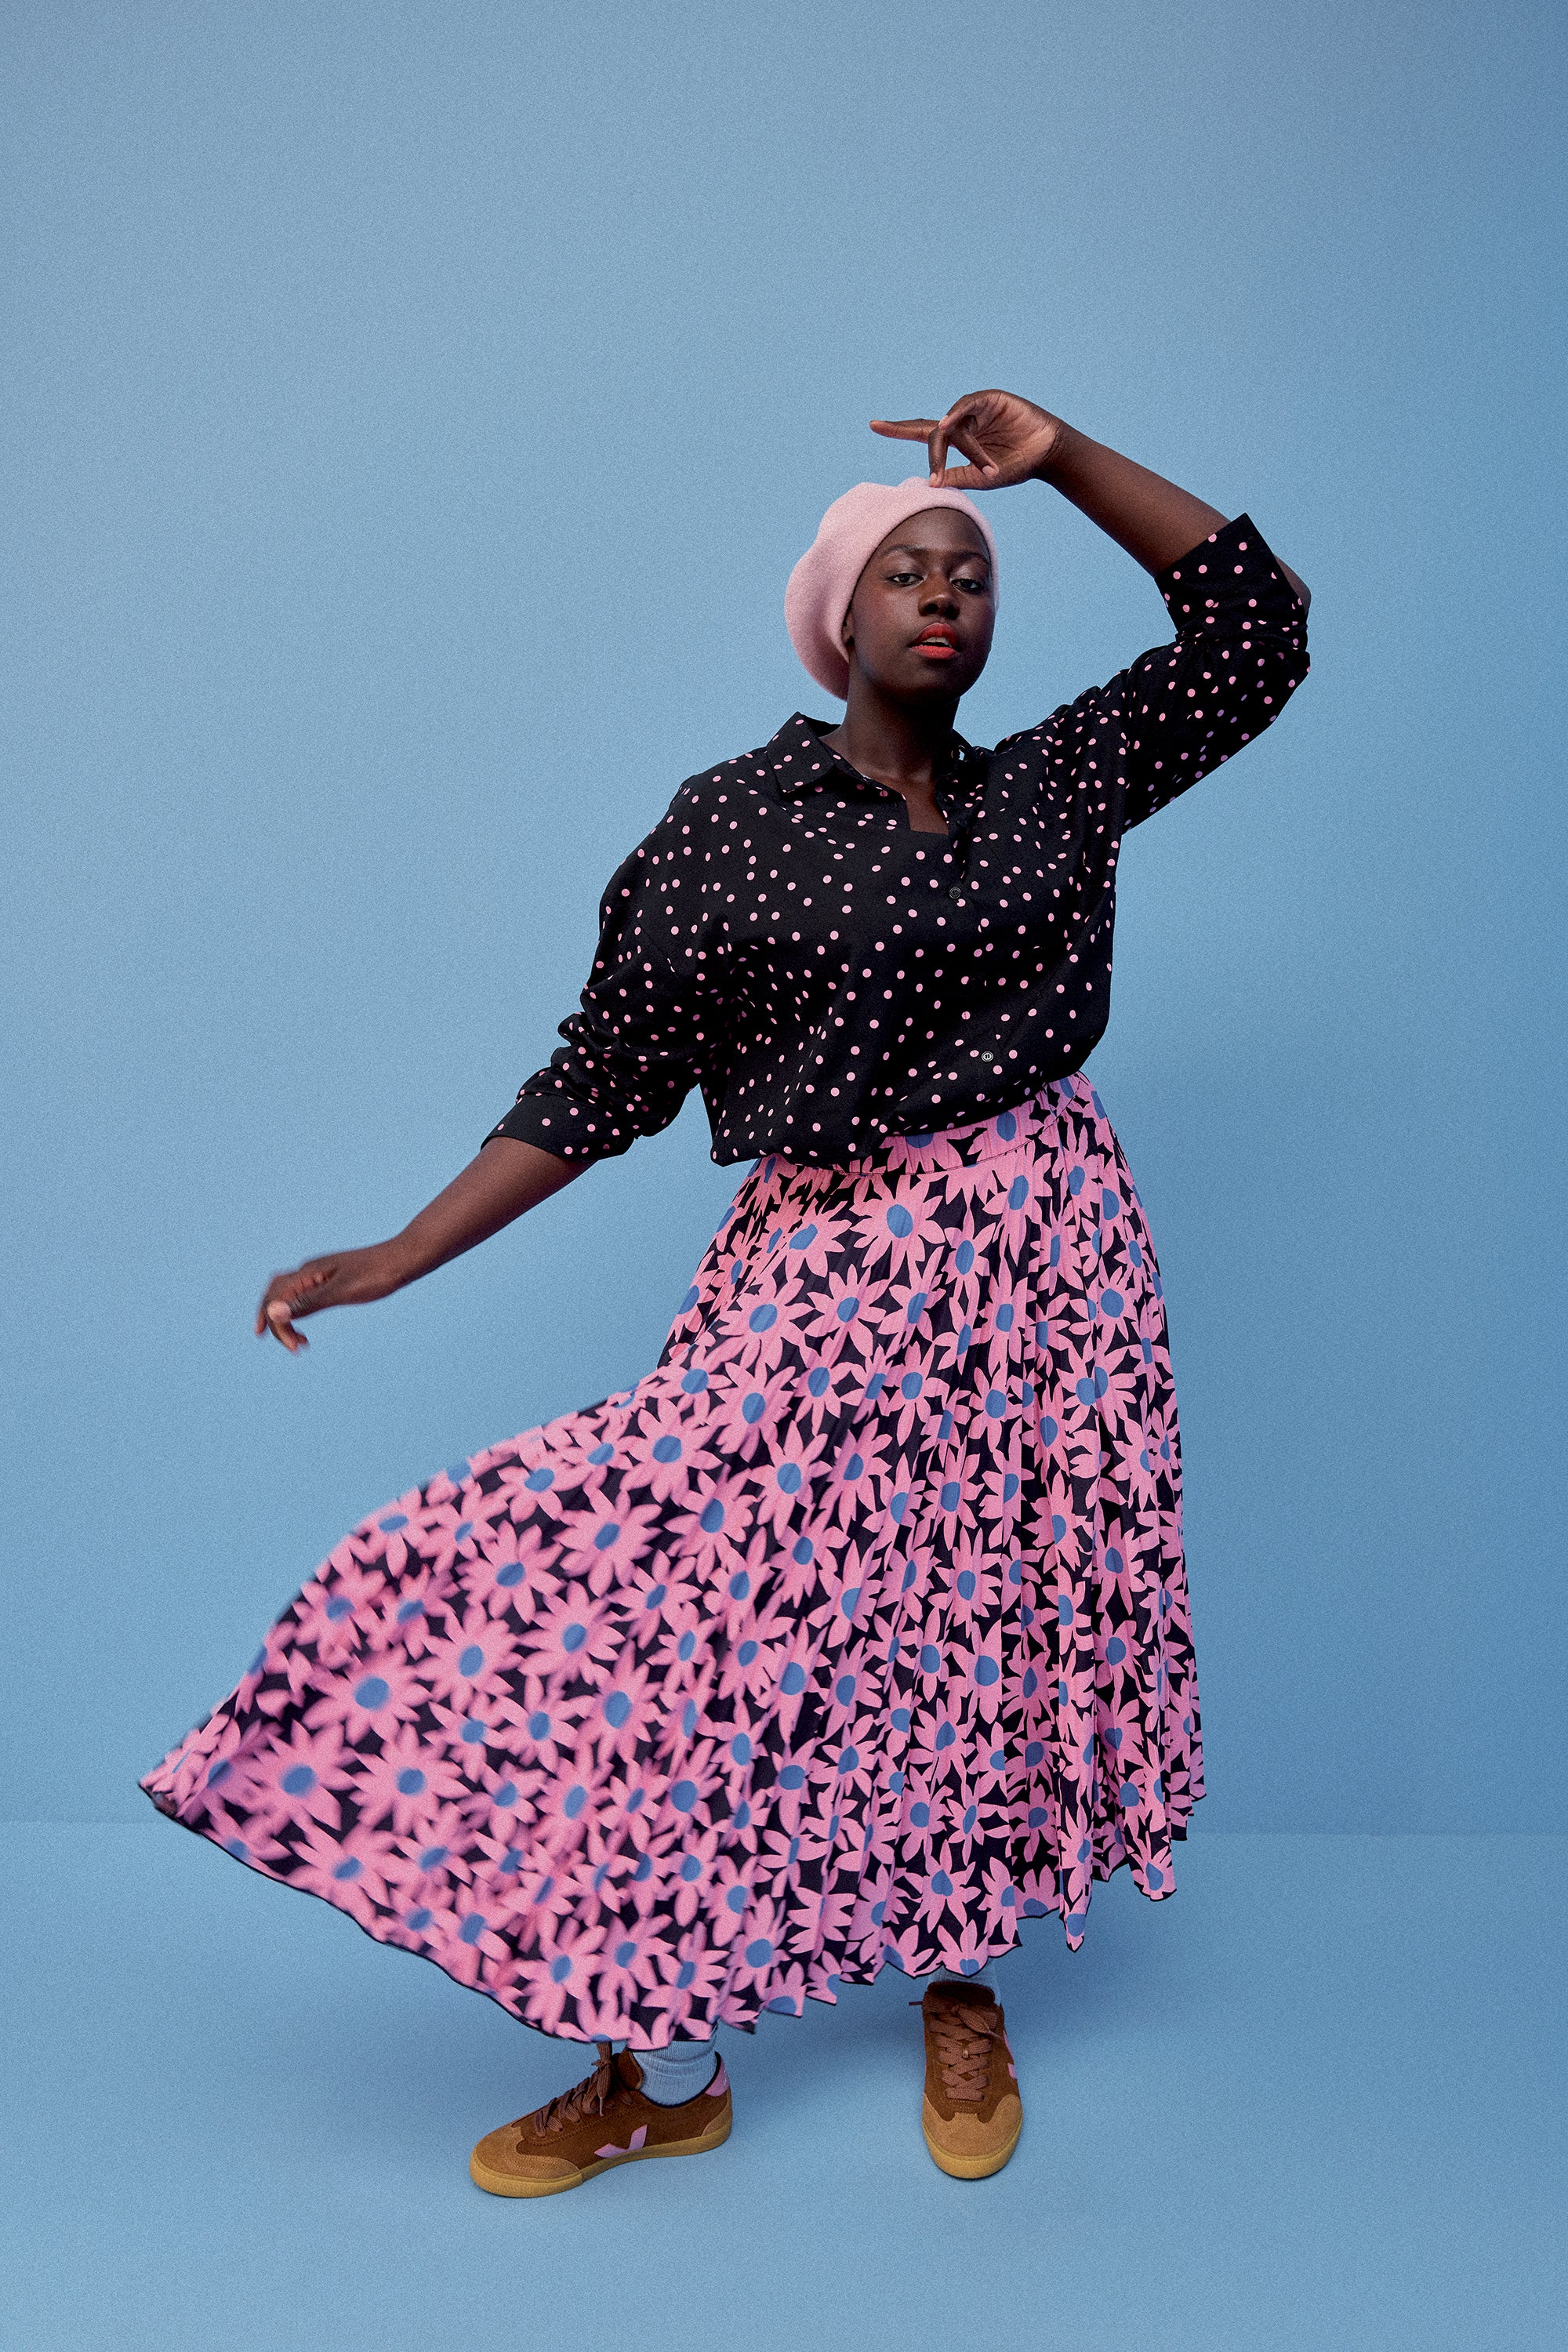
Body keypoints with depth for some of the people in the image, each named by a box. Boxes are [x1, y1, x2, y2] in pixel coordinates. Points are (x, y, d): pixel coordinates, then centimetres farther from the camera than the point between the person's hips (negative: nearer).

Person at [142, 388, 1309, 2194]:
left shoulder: (1056, 784, 8)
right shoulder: (730, 825, -2)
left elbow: (1257, 628, 7)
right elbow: (604, 1079, -2)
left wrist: (1061, 459, 2)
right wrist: (396, 1260, -8)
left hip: (1044, 1260, 3)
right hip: (828, 1275, -2)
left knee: (1001, 1621, 9)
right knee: (711, 1618, -7)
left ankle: (963, 1992, 32)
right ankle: (663, 2071, 11)